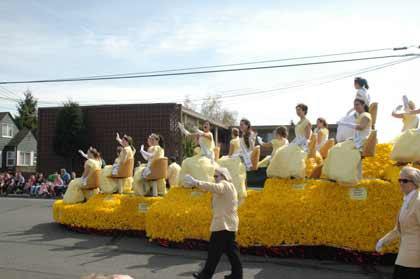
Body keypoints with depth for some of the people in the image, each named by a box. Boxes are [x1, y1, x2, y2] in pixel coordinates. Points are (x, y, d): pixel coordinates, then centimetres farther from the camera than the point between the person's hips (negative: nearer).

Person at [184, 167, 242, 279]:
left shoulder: (225, 185, -12)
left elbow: (215, 187, -34)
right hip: (229, 223, 10)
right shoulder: (229, 186, 22)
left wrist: (196, 183, -41)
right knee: (231, 250, 12)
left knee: (215, 250, -2)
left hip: (223, 224, -10)